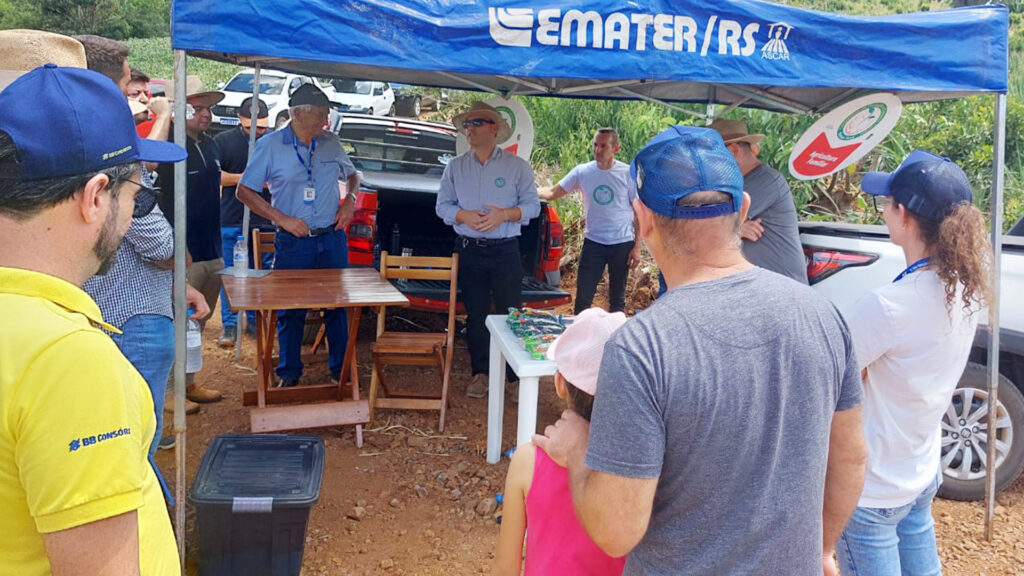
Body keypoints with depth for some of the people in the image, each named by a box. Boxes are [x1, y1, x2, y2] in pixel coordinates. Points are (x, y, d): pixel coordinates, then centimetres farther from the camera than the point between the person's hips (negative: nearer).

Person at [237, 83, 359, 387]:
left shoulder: (331, 143, 5)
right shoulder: (270, 145, -5)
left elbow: (351, 175, 22)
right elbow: (244, 191, -3)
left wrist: (350, 199, 1)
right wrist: (282, 219, -11)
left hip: (333, 239, 3)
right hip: (293, 243, -3)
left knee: (337, 307, 8)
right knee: (290, 311, 5)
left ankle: (341, 370, 22)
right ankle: (289, 373, 21)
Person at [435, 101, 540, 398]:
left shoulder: (517, 166, 2)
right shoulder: (455, 167, 8)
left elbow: (532, 205, 0)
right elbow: (442, 205, 6)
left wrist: (504, 214, -17)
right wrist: (464, 215, -13)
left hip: (506, 251, -2)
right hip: (469, 251, 3)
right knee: (475, 315, 8)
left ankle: (516, 376, 7)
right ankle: (481, 373, 18)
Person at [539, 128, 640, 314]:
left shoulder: (628, 174, -5)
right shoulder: (582, 172, -2)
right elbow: (552, 192, -4)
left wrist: (637, 246, -4)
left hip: (622, 244, -1)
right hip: (593, 242, 1)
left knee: (617, 300, 12)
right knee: (583, 298, 1)